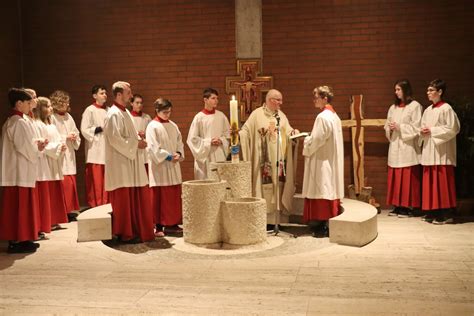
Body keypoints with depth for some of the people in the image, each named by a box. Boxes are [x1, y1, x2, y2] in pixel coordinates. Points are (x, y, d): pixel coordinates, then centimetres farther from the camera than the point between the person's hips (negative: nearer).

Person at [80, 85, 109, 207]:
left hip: (108, 149, 5)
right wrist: (100, 129, -14)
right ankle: (94, 204, 3)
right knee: (96, 179, -5)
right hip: (95, 150, -5)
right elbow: (84, 130, -9)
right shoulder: (90, 110, -3)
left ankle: (105, 203, 15)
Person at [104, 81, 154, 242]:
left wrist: (138, 141, 5)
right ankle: (125, 234, 6)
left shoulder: (125, 112, 16)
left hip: (130, 162, 10)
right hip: (120, 164, -10)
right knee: (124, 199, -3)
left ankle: (136, 230, 20)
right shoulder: (114, 114, -14)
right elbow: (115, 139, -21)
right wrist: (136, 143, -14)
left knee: (136, 198, 12)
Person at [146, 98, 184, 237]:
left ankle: (171, 224, 17)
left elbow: (179, 142, 14)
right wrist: (168, 156, -16)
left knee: (174, 195, 8)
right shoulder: (152, 126, -6)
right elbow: (153, 147, -13)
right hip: (159, 166, -6)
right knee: (159, 197, -3)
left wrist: (179, 154, -5)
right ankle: (159, 226, 3)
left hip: (173, 166, 6)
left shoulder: (173, 126, 12)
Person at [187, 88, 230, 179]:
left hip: (220, 155, 3)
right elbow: (192, 139, -4)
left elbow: (227, 133, 12)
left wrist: (221, 140, -7)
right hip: (205, 156, -3)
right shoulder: (199, 117, -5)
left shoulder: (221, 116, 5)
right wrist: (209, 141, -11)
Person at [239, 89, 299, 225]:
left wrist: (293, 132, -10)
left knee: (278, 186, 5)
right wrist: (238, 133, -26)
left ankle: (276, 218, 12)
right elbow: (246, 130, -6)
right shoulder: (257, 114, -2)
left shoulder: (281, 115, 13)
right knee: (265, 186, -6)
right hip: (264, 159, -5)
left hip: (279, 159, 5)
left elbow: (287, 132, 12)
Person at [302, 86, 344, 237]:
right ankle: (324, 223, 17)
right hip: (331, 160, 10)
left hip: (322, 161, -10)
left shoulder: (322, 117, -18)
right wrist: (310, 138, 11)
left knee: (322, 191, -5)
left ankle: (324, 226, -2)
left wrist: (305, 140, -2)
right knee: (329, 190, 11)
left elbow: (316, 140, -20)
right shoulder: (334, 115, 12)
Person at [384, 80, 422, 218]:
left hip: (408, 148, -6)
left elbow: (416, 128, -9)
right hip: (395, 147, 6)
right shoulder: (393, 108, 15)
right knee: (395, 178, 4)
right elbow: (387, 127, 18)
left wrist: (400, 127, -12)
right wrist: (390, 128, -3)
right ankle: (398, 206, 9)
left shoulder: (415, 106, -4)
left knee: (408, 179, -4)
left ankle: (408, 206, 2)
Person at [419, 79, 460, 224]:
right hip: (429, 151, 7)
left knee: (442, 182, -5)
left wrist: (432, 131, -13)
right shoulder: (427, 110, 15)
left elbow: (452, 129, -14)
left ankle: (446, 214, 0)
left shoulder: (446, 108, -7)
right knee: (429, 182, 6)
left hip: (442, 152, -7)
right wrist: (423, 131, -2)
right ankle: (432, 211, 13)